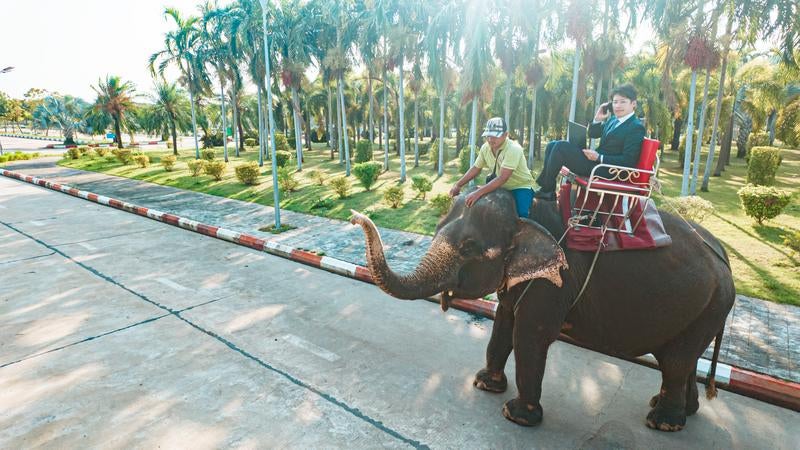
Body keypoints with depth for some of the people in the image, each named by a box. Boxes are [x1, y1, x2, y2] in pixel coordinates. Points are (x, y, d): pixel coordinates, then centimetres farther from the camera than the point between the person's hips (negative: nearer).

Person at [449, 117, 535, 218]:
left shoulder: (513, 149, -29)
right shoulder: (485, 147, -9)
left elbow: (502, 178, -36)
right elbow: (476, 168, 6)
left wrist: (478, 192, -43)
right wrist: (458, 185, -4)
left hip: (521, 187, -6)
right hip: (501, 186, 7)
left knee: (520, 215, -28)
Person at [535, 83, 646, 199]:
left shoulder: (636, 127, -10)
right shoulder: (613, 119, 14)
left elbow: (628, 160, -17)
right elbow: (592, 134, 23)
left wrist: (599, 157, -22)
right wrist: (597, 119, 4)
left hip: (606, 170, -9)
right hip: (596, 159, 9)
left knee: (561, 147, -20)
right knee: (552, 146, 5)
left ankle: (547, 190, -12)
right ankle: (542, 184, -1)